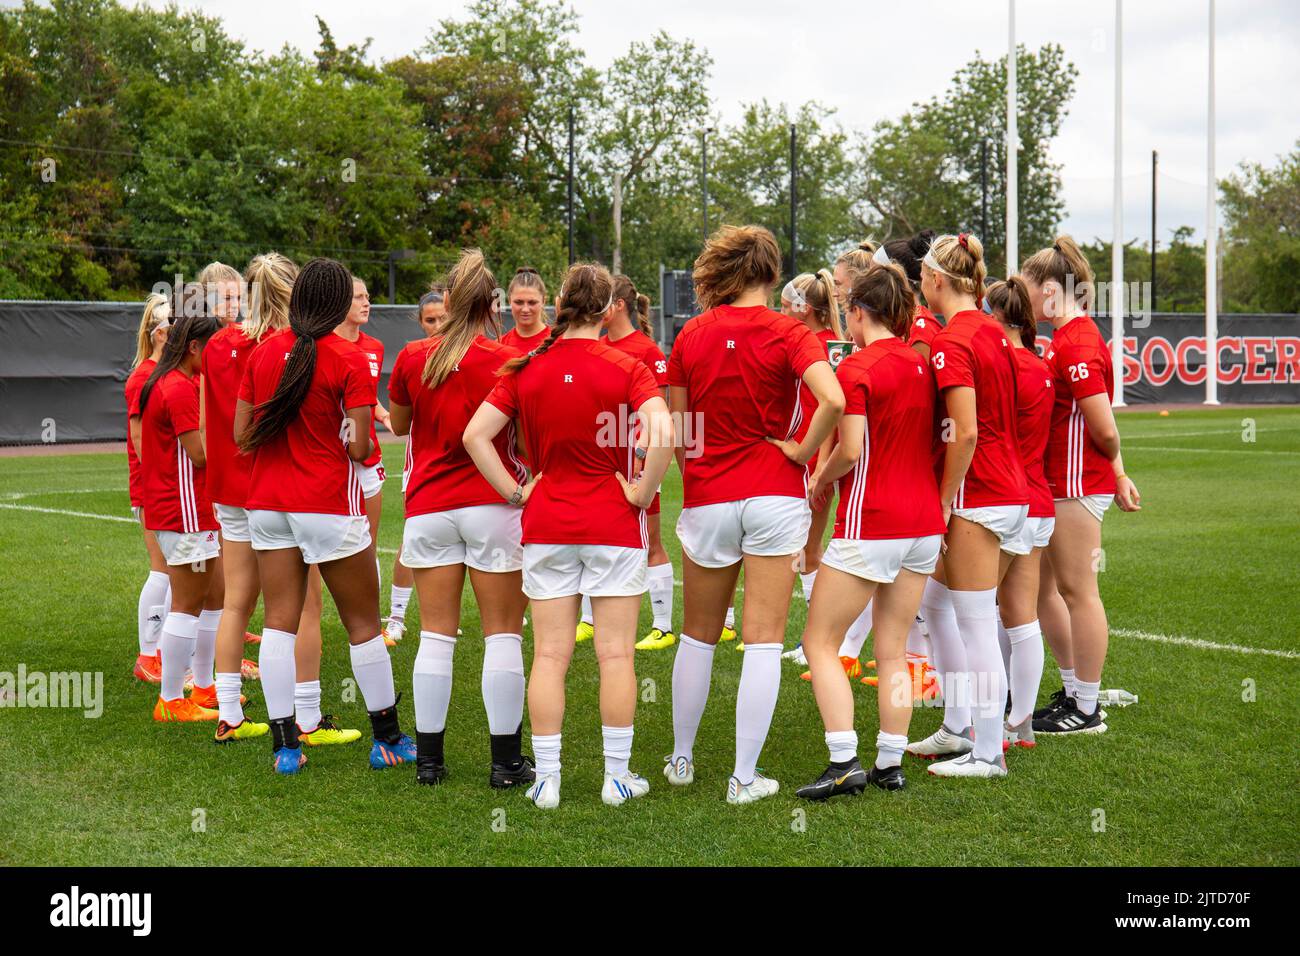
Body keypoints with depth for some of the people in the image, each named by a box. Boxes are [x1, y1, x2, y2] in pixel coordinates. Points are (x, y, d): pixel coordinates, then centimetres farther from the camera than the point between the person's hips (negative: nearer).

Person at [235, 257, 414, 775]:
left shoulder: (263, 352, 4)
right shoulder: (349, 359, -11)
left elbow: (242, 435, 6)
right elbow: (359, 448, -14)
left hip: (266, 502, 5)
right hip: (328, 504, -4)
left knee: (279, 621, 7)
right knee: (363, 623, 7)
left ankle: (284, 745, 7)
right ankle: (387, 738, 17)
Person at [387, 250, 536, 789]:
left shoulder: (412, 358, 3)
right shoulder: (505, 362, -7)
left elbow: (398, 424, 19)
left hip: (428, 508, 3)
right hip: (493, 506, -3)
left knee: (436, 634, 8)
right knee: (502, 635, 2)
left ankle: (428, 758, 12)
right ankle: (506, 761, 6)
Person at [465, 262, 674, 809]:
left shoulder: (526, 370, 1)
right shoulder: (625, 368, -8)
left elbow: (476, 434, -3)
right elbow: (661, 432, -23)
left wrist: (515, 491, 2)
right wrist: (642, 492, -10)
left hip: (546, 523, 2)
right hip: (614, 525, -2)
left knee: (549, 656, 7)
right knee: (615, 654, 6)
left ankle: (546, 779, 10)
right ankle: (617, 777, 12)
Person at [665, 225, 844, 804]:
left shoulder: (692, 336, 2)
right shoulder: (788, 334, -7)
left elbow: (676, 430, 4)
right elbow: (833, 400, -23)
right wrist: (800, 452, -10)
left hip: (707, 500, 3)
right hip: (773, 498, -2)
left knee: (698, 636, 17)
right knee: (763, 640, 2)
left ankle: (681, 758, 29)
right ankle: (745, 777, 4)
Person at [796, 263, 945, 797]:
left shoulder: (857, 368, -11)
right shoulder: (923, 364, 8)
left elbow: (852, 450, -18)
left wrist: (821, 479, 0)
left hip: (869, 523, -7)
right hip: (924, 523, 7)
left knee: (820, 643, 3)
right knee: (892, 652, 13)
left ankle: (844, 764, -5)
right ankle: (890, 764, 15)